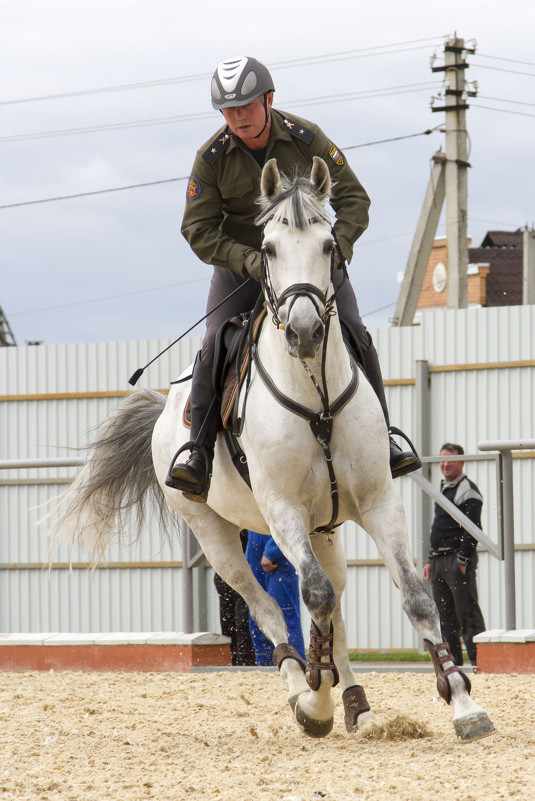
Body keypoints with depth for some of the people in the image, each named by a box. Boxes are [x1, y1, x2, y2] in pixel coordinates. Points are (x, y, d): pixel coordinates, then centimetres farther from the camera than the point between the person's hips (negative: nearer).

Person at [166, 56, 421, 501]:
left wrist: (339, 243, -27)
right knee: (215, 343, -19)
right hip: (239, 261, 0)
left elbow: (353, 198, -8)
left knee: (354, 333, -14)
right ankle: (199, 451, -12)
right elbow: (199, 230, -10)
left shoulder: (307, 140, -11)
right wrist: (247, 261, -27)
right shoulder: (212, 158, -11)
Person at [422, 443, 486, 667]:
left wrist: (462, 560, -20)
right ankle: (452, 660, 12)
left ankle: (478, 660, -12)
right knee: (445, 615, 8)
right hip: (440, 561, 9)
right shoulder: (443, 490, 21)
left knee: (467, 613, -11)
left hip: (458, 559, -9)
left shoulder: (467, 490, -7)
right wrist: (431, 560, 20)